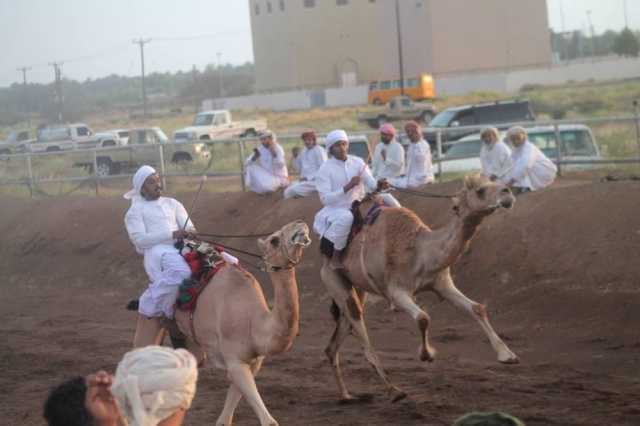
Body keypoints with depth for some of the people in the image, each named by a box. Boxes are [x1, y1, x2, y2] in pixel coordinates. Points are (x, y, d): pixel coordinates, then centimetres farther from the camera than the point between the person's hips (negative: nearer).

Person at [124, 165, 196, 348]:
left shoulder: (172, 203, 27)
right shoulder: (135, 211, 11)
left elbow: (190, 228, 19)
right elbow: (140, 239, -5)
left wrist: (188, 233, -8)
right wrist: (172, 234, -14)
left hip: (180, 248, 6)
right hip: (156, 251, -6)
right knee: (181, 271, -40)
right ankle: (150, 305, -17)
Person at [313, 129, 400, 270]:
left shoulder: (358, 163, 3)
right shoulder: (325, 170, -9)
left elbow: (371, 184, -2)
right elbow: (325, 199, -17)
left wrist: (379, 185, -27)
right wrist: (348, 187, -26)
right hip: (336, 209, -5)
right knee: (345, 217, -41)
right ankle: (335, 257, -26)